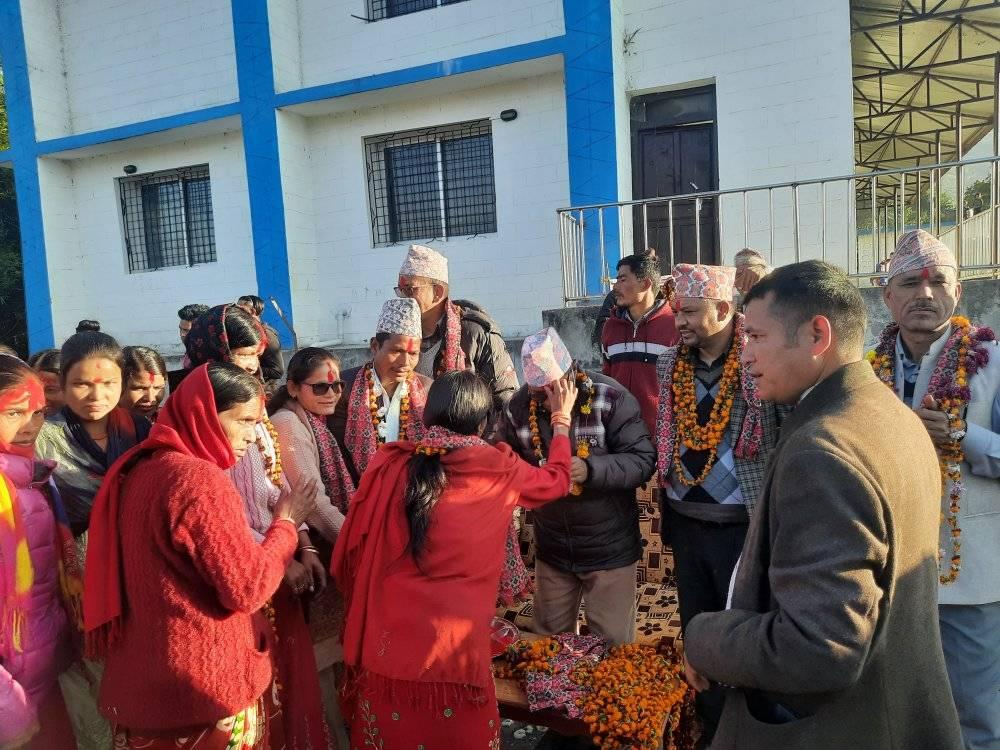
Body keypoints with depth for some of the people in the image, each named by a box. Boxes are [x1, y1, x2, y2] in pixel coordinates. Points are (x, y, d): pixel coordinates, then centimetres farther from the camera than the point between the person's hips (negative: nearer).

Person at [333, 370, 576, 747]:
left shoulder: (388, 465, -4)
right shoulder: (500, 471, -5)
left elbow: (350, 554, 3)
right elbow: (557, 479, 16)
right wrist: (561, 417, 31)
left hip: (388, 645, 2)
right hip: (454, 647, -1)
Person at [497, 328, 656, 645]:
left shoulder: (612, 398, -18)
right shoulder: (520, 405, -6)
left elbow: (643, 460, -20)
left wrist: (591, 469, -35)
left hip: (609, 547, -4)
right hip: (551, 546, 4)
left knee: (612, 642, 11)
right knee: (548, 635, 22)